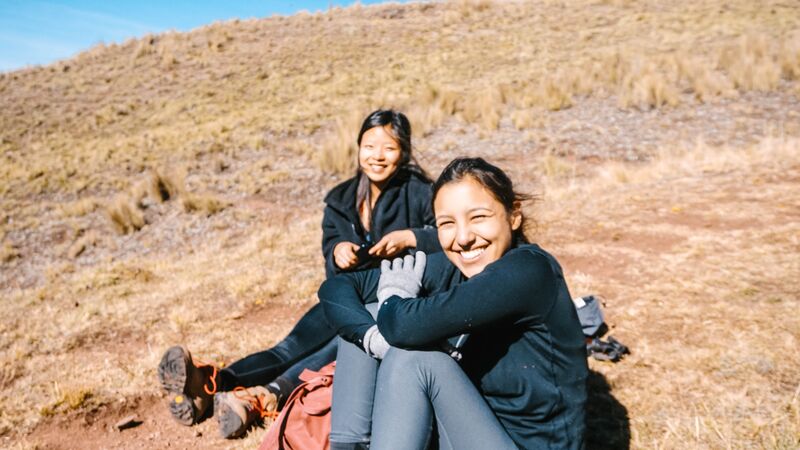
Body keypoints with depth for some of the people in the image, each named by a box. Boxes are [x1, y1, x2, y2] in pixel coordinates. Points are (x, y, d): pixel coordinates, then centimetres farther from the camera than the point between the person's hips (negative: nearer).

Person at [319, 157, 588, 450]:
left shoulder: (529, 271, -25)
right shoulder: (452, 268, -6)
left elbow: (408, 327, -34)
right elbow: (336, 288, -5)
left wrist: (392, 297, -9)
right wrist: (376, 338, -26)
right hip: (474, 424, 7)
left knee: (416, 357, -28)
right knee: (367, 317, -4)